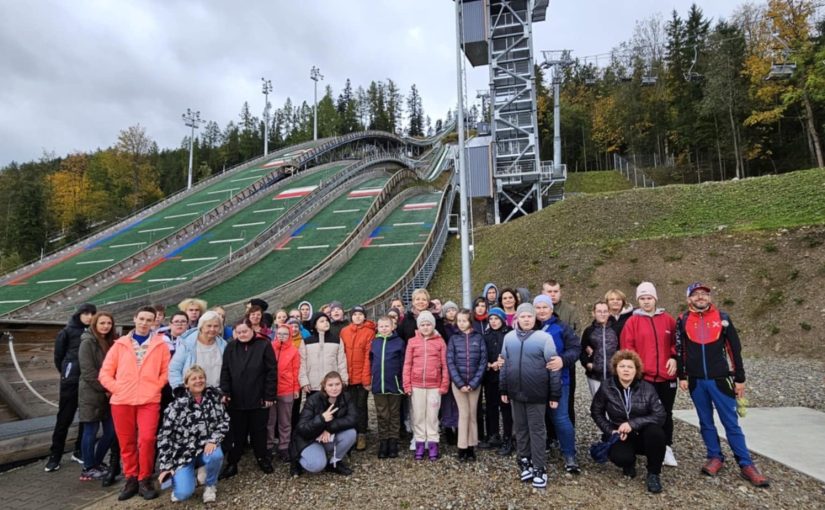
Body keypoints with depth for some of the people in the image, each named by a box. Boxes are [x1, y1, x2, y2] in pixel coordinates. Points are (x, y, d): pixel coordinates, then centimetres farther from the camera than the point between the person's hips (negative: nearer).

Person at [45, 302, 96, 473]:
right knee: (64, 418, 4)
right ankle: (55, 455, 15)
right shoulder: (68, 331, -1)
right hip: (71, 380, -3)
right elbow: (58, 354, 5)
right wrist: (65, 372, 8)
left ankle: (79, 451, 24)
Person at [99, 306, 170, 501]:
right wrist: (118, 389, -2)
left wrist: (155, 388, -6)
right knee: (126, 442, 8)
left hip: (149, 400, -2)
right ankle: (131, 479, 23)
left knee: (146, 439, -10)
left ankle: (145, 480, 6)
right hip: (121, 401, 2)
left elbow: (166, 371, 4)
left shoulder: (160, 344, 4)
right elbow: (105, 373, 8)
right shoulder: (120, 344, 8)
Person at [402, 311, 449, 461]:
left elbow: (445, 365, 1)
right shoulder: (412, 341, 2)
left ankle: (433, 444, 17)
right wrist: (407, 384, -2)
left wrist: (444, 385, -3)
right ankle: (420, 444, 19)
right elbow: (407, 364, 3)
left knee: (432, 415, 7)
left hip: (434, 385, -1)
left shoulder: (440, 341, 1)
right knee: (418, 416, 9)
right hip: (417, 385, 1)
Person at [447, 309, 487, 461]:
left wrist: (473, 383, -11)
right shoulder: (454, 339, 0)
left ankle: (471, 447, 17)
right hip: (458, 382, 0)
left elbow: (483, 362, -4)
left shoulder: (479, 338, -1)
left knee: (472, 414, 7)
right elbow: (450, 362, -4)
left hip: (474, 383, 0)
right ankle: (462, 448, 11)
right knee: (464, 414, 2)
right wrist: (460, 383, -13)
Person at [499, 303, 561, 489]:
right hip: (515, 393, 4)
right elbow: (504, 365, 10)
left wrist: (555, 395, -8)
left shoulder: (544, 337, -9)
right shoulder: (509, 337, 4)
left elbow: (553, 368, -8)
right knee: (520, 428, 15)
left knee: (537, 430, 4)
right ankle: (525, 462, 31)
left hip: (536, 394, -4)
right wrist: (503, 390, 10)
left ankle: (539, 469, 15)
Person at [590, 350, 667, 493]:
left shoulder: (647, 388, -11)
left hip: (643, 435, 1)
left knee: (656, 432, -34)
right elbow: (596, 412, 3)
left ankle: (653, 473, -8)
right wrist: (611, 431, -10)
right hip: (620, 436, 0)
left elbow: (660, 416, -16)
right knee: (620, 457, -33)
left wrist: (633, 423, -27)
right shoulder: (606, 387, -9)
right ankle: (629, 463, 10)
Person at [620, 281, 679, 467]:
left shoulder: (668, 319, 4)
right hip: (643, 377, -2)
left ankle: (667, 448, 24)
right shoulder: (632, 321, -2)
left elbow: (677, 341, 11)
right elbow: (627, 347, -5)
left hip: (667, 376, 2)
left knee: (667, 413, 12)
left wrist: (674, 358, -5)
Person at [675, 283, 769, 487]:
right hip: (696, 381, 1)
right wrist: (682, 376, 2)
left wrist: (739, 378, 2)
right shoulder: (683, 320, 1)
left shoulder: (722, 318, 0)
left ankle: (746, 465, 11)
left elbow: (734, 349, 2)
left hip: (720, 379, -1)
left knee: (731, 423, 3)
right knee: (706, 422, 11)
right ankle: (715, 458, 23)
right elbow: (679, 350, 5)